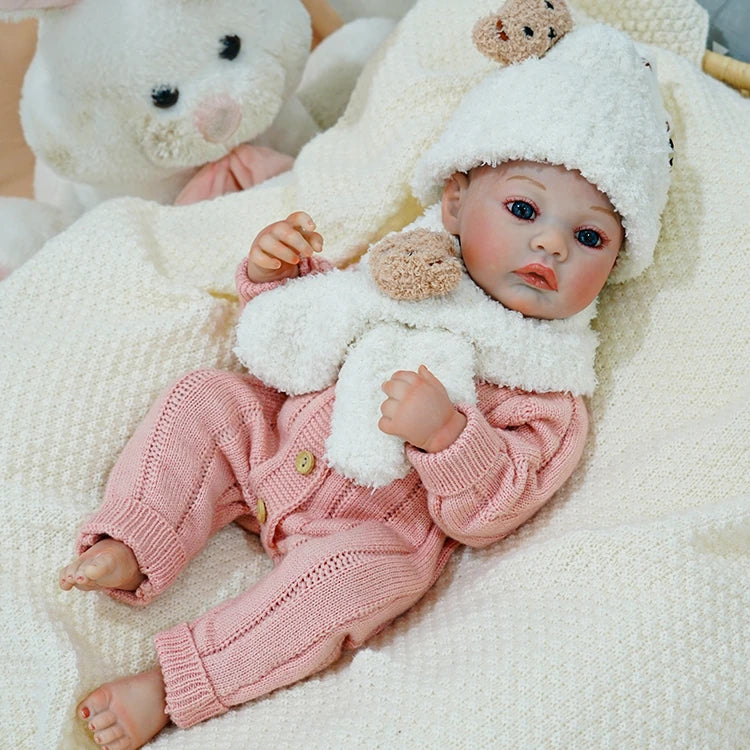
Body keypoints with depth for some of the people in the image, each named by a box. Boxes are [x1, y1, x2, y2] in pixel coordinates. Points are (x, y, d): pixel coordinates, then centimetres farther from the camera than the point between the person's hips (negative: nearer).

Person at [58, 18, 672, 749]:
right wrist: (273, 274, -8)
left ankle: (173, 684, -25)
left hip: (375, 530, -5)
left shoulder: (551, 393, -11)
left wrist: (445, 433, -38)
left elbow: (483, 517, -18)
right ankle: (131, 546, -10)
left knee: (355, 576, -33)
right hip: (277, 441, 5)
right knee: (205, 397, -7)